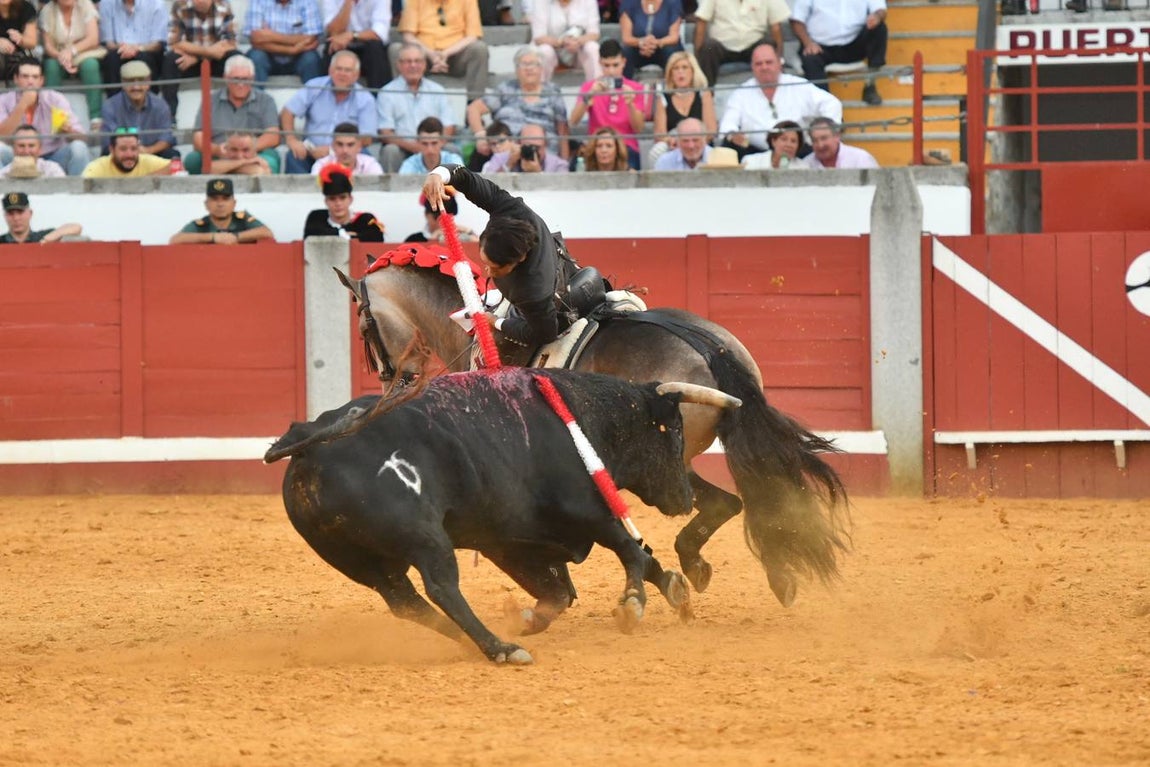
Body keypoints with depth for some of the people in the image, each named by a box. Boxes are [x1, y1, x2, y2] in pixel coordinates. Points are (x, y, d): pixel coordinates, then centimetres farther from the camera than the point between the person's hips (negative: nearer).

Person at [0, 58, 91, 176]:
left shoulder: (56, 99, -5)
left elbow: (80, 138, -9)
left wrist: (68, 130, -33)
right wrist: (22, 106, -25)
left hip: (53, 157, 1)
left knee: (78, 147, -25)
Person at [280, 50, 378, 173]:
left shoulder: (365, 99, -1)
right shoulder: (314, 87, 4)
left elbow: (366, 138, -9)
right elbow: (287, 112, 5)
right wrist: (292, 140, -13)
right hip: (312, 151, 1)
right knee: (294, 156, -29)